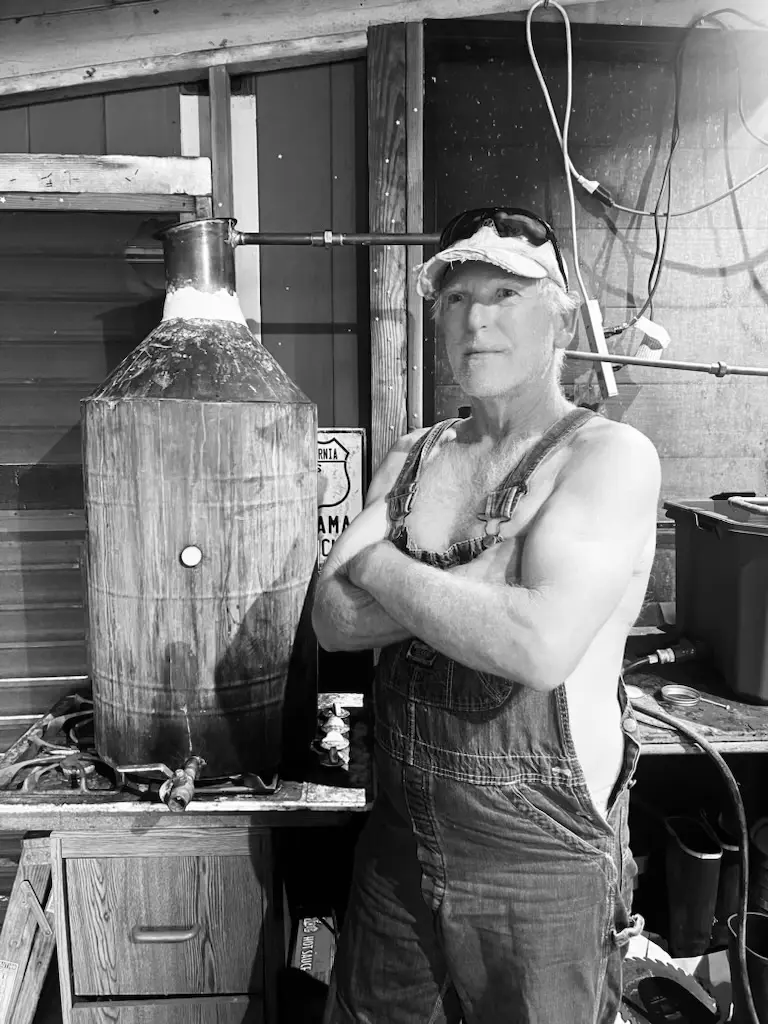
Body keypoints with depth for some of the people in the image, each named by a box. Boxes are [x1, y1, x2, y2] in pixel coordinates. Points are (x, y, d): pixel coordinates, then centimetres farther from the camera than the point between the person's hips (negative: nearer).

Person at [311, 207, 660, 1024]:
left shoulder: (610, 455, -14)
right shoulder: (412, 457, 4)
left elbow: (541, 646, -28)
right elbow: (334, 619, -7)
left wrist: (378, 564, -16)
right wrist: (486, 577, -19)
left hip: (543, 868, -4)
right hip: (397, 846, 5)